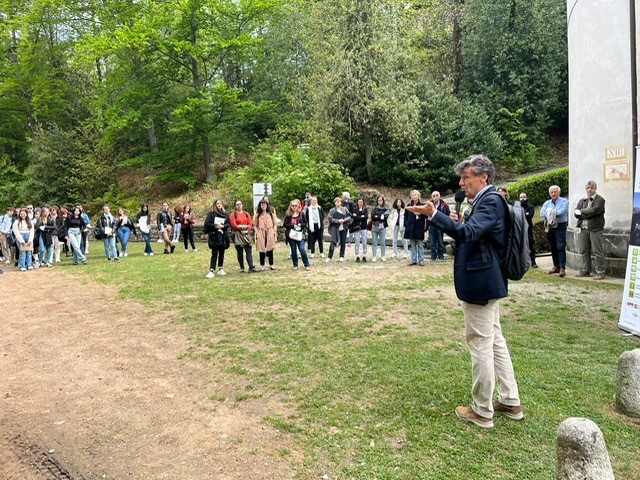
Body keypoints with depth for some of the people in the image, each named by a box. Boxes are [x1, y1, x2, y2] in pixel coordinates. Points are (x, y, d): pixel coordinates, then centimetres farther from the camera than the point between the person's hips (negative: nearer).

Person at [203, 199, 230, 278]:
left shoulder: (225, 214, 8)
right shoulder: (211, 213, -1)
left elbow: (228, 224, 8)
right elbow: (207, 223, -5)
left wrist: (223, 226, -11)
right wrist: (215, 226, -16)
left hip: (223, 236, 4)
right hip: (214, 236, -4)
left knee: (221, 253, 10)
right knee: (214, 253, -9)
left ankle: (220, 269, 22)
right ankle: (211, 271, -10)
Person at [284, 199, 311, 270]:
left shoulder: (301, 214, 2)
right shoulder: (289, 215, 1)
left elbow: (305, 223, 8)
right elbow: (284, 224, -1)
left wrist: (300, 225, -11)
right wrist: (293, 226, -12)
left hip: (299, 234, -1)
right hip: (291, 235, 1)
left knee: (302, 249, -8)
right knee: (293, 250, 8)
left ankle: (307, 265, 3)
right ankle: (295, 265, 20)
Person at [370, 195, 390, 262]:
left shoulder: (386, 208, 8)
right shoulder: (374, 208, 13)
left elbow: (385, 216, -8)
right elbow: (372, 216, -2)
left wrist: (377, 216, -8)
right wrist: (381, 216, -10)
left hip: (382, 227, -1)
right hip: (374, 226, 2)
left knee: (382, 242, 0)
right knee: (374, 242, 1)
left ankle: (383, 256, 8)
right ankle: (374, 256, 5)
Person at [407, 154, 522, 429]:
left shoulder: (490, 201, -17)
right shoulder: (486, 200, 14)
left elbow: (468, 232, -33)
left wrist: (434, 214, -38)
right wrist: (459, 224, 4)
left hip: (480, 284, -11)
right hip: (487, 282, 11)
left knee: (480, 345, 0)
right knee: (495, 340, 18)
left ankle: (482, 412, 14)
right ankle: (510, 402, 31)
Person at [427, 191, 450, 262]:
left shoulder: (444, 205, -2)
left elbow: (448, 214, -2)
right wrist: (427, 226, 2)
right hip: (431, 226, 2)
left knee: (440, 242, 7)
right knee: (432, 242, 7)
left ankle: (441, 256, 15)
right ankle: (433, 256, 16)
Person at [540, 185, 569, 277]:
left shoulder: (564, 201, 2)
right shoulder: (547, 203, 15)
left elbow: (562, 212, -16)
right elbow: (542, 213, -2)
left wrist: (550, 212, -5)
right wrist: (554, 213, -14)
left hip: (560, 226, -5)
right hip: (549, 227, 5)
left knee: (561, 247, -11)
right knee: (552, 248, 9)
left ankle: (562, 268, -12)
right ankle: (556, 266, 19)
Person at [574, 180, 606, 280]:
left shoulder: (600, 200, -1)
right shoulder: (582, 200, 17)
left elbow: (594, 210, -17)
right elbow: (576, 213, 3)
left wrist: (581, 211, -6)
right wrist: (588, 214, -10)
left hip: (595, 229, -6)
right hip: (583, 229, 6)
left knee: (597, 251, -5)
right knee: (584, 251, 11)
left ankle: (600, 272, 1)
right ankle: (586, 271, 20)